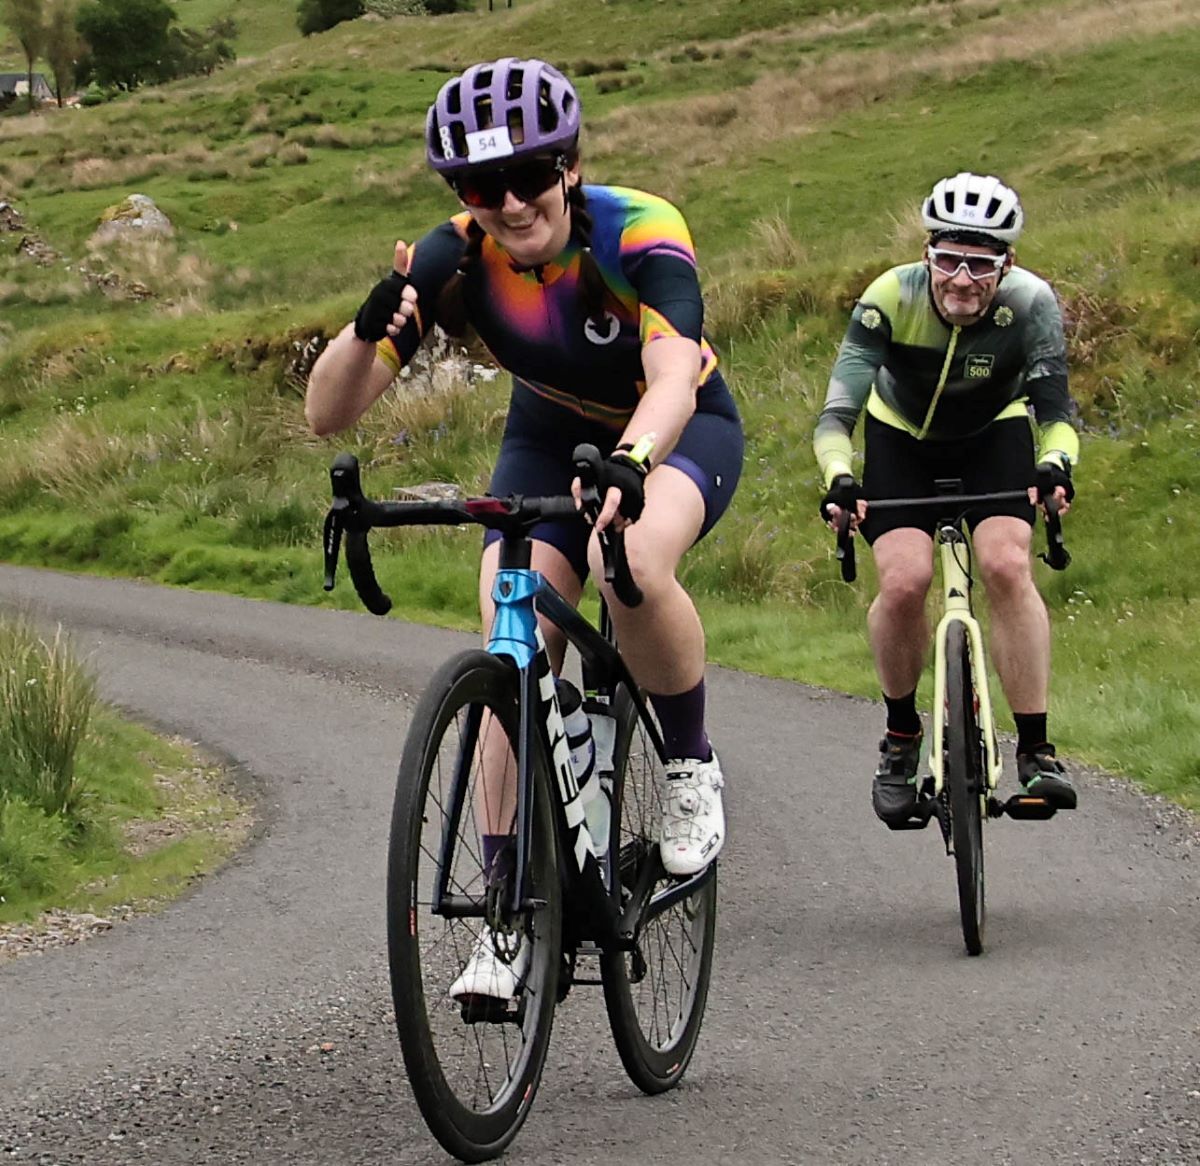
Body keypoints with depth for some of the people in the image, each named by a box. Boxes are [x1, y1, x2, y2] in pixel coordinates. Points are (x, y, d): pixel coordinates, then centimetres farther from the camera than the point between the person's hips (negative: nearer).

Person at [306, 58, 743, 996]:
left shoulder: (640, 232, -32)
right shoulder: (452, 261, -23)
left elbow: (674, 378, -48)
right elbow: (327, 412, -26)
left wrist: (627, 463, -69)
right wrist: (370, 327, -47)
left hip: (680, 427, -3)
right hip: (553, 435, 4)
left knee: (632, 561, -36)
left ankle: (691, 766, -11)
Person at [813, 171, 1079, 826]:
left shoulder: (1030, 304, -28)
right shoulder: (891, 300, -31)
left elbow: (1054, 407, -31)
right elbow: (837, 412, -35)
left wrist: (1055, 464, -53)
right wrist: (839, 478, -53)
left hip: (994, 435, 0)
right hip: (902, 438, 0)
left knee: (1006, 565, -24)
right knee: (903, 582, -20)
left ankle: (1035, 749, -15)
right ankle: (901, 737, 5)